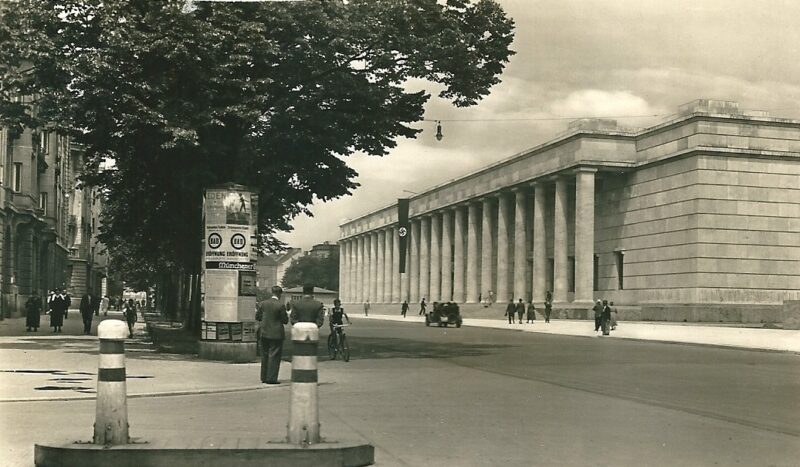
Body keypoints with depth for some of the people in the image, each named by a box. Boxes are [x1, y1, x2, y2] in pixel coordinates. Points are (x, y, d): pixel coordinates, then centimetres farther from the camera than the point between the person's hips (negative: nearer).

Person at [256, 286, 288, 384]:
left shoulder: (262, 303, 0)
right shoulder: (280, 306, -14)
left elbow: (257, 317, 6)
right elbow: (285, 320, -10)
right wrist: (287, 315, 11)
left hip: (264, 333, 5)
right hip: (276, 334, -5)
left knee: (265, 356, 14)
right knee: (274, 356, 0)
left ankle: (264, 377, 19)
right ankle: (271, 378, -2)